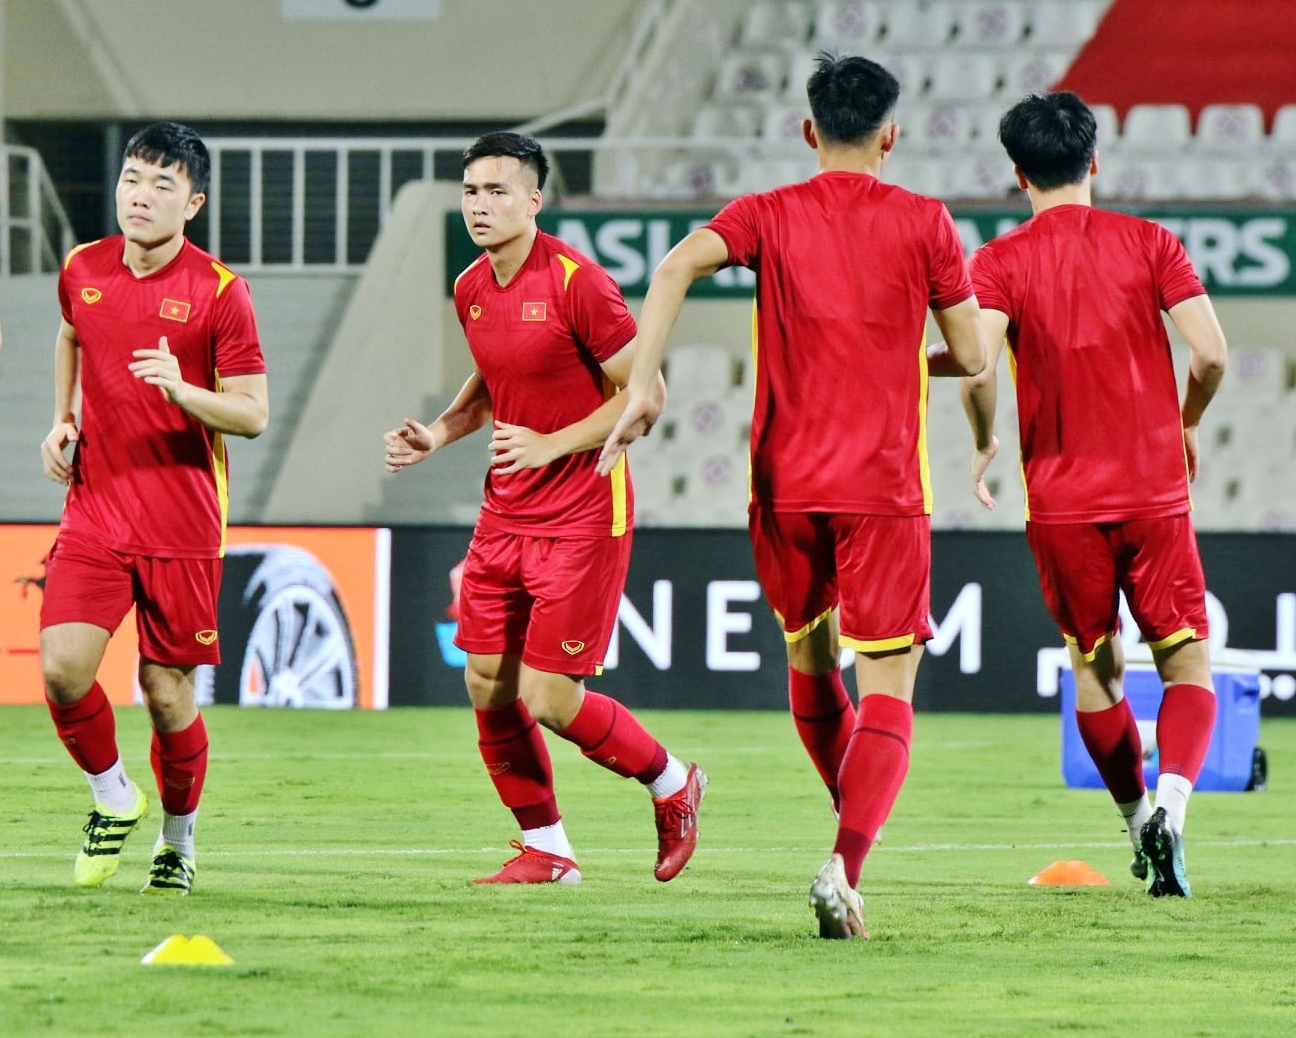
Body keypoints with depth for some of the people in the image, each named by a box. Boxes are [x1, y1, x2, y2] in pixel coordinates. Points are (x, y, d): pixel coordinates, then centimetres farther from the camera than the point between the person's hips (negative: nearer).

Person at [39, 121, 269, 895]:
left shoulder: (220, 291, -9)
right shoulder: (83, 270, 4)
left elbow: (254, 415, -7)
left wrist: (182, 390, -25)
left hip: (182, 526, -3)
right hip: (94, 508, 3)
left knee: (168, 695, 2)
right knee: (63, 667, -15)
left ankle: (180, 840, 26)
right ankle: (114, 798, 13)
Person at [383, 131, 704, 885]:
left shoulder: (577, 282, -16)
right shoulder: (471, 290, 7)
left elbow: (645, 392, -13)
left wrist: (551, 444, -21)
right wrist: (437, 435, 7)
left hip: (582, 518, -7)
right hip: (505, 513, 7)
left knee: (549, 698, -9)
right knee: (487, 688, 3)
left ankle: (673, 784, 16)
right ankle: (546, 849, 18)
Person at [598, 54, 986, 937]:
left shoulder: (768, 217, 4)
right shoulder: (924, 223, 1)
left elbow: (676, 268, -14)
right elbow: (972, 355, 2)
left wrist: (643, 387, -14)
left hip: (785, 484, 3)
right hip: (883, 489, -3)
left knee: (811, 658, 24)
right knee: (887, 686, -4)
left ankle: (857, 823, 39)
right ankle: (847, 865, -25)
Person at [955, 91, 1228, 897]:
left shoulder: (1000, 262, -3)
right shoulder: (1149, 242, -1)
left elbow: (979, 367, -18)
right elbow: (1211, 354, -8)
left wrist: (985, 444, 2)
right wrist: (1188, 424, 12)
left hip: (1061, 499, 0)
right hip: (1154, 491, 0)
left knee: (1095, 668, 18)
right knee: (1187, 664, 4)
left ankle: (1138, 818, 23)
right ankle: (1170, 806, -20)